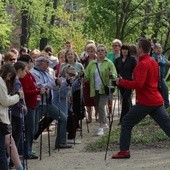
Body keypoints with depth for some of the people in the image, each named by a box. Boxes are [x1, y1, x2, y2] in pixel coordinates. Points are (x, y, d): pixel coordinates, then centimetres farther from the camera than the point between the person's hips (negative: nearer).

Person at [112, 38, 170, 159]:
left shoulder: (142, 64, -14)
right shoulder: (154, 62, 14)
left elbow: (138, 84, -23)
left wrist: (121, 82, -13)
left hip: (145, 102, -8)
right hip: (157, 100, 8)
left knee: (126, 122, 4)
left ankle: (124, 151, 4)